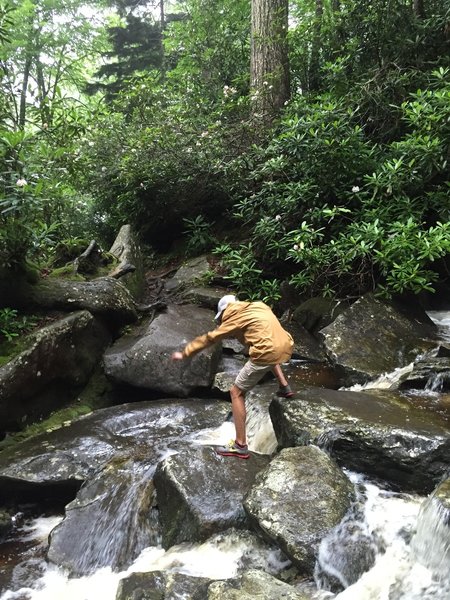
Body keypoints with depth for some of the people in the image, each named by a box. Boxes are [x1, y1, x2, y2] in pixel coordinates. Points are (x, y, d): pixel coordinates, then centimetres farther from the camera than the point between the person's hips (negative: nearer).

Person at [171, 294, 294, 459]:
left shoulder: (235, 318, 8)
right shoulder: (258, 307, 26)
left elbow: (208, 338, 10)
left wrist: (184, 354, 19)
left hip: (267, 352, -8)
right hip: (286, 346, 8)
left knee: (236, 392, 5)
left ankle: (240, 445, 2)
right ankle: (285, 387, 32)